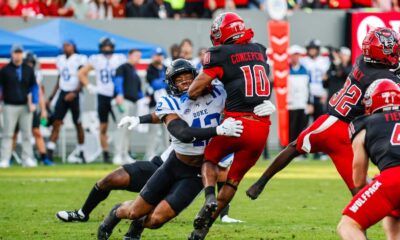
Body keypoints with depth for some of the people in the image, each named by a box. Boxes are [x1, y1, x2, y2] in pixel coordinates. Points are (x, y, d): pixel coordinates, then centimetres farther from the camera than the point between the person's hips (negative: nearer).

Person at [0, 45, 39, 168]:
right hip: (10, 106, -3)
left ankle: (27, 159, 8)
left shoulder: (29, 70, 8)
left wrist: (34, 103, 0)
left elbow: (34, 87, 11)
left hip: (25, 106, 3)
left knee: (27, 134, 4)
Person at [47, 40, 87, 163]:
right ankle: (50, 152, -10)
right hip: (62, 94, 5)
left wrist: (74, 93, -23)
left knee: (78, 124, 5)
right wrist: (51, 97, 14)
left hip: (74, 95, -5)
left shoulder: (79, 60, -7)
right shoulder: (61, 59, 11)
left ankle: (81, 153, 16)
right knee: (56, 123, -5)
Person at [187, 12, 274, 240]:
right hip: (262, 127, 4)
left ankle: (210, 197, -6)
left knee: (209, 159, 22)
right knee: (234, 178, 16)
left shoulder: (221, 55, -3)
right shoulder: (260, 51, 13)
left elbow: (194, 92, -4)